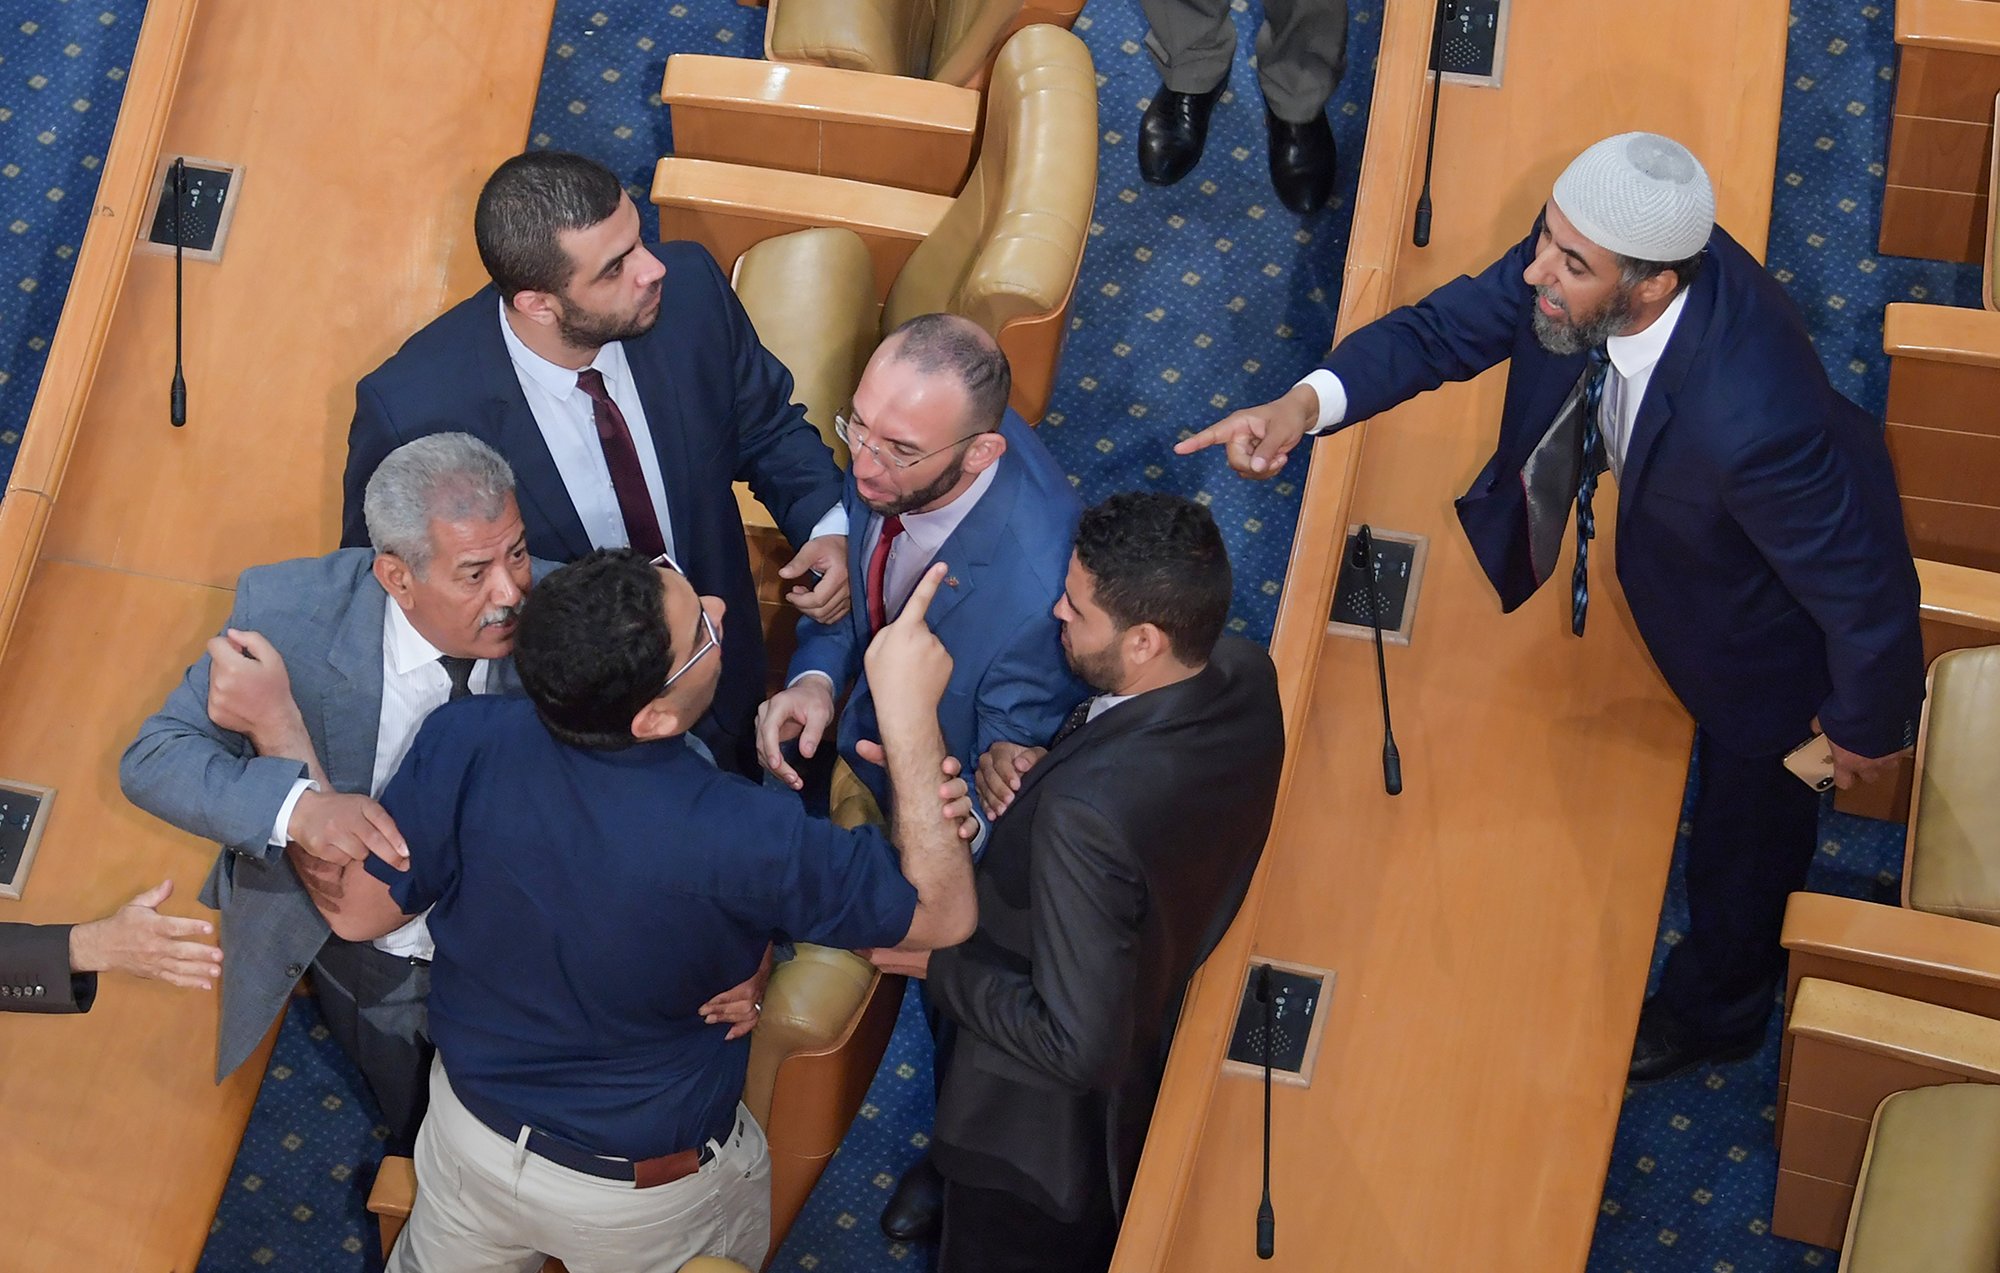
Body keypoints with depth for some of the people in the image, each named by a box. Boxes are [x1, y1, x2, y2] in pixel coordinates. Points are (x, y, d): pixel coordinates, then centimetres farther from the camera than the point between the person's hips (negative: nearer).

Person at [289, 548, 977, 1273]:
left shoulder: (462, 744, -30)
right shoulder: (743, 838, -39)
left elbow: (355, 913, -13)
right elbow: (943, 914, -24)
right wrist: (909, 708, -28)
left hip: (473, 1136, 3)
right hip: (654, 1200, -2)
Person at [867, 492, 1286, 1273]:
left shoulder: (1083, 813, -43)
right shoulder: (1244, 675, -19)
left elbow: (1076, 1048, -34)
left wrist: (937, 964, -21)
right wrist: (1036, 765, -15)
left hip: (1042, 1140, -7)